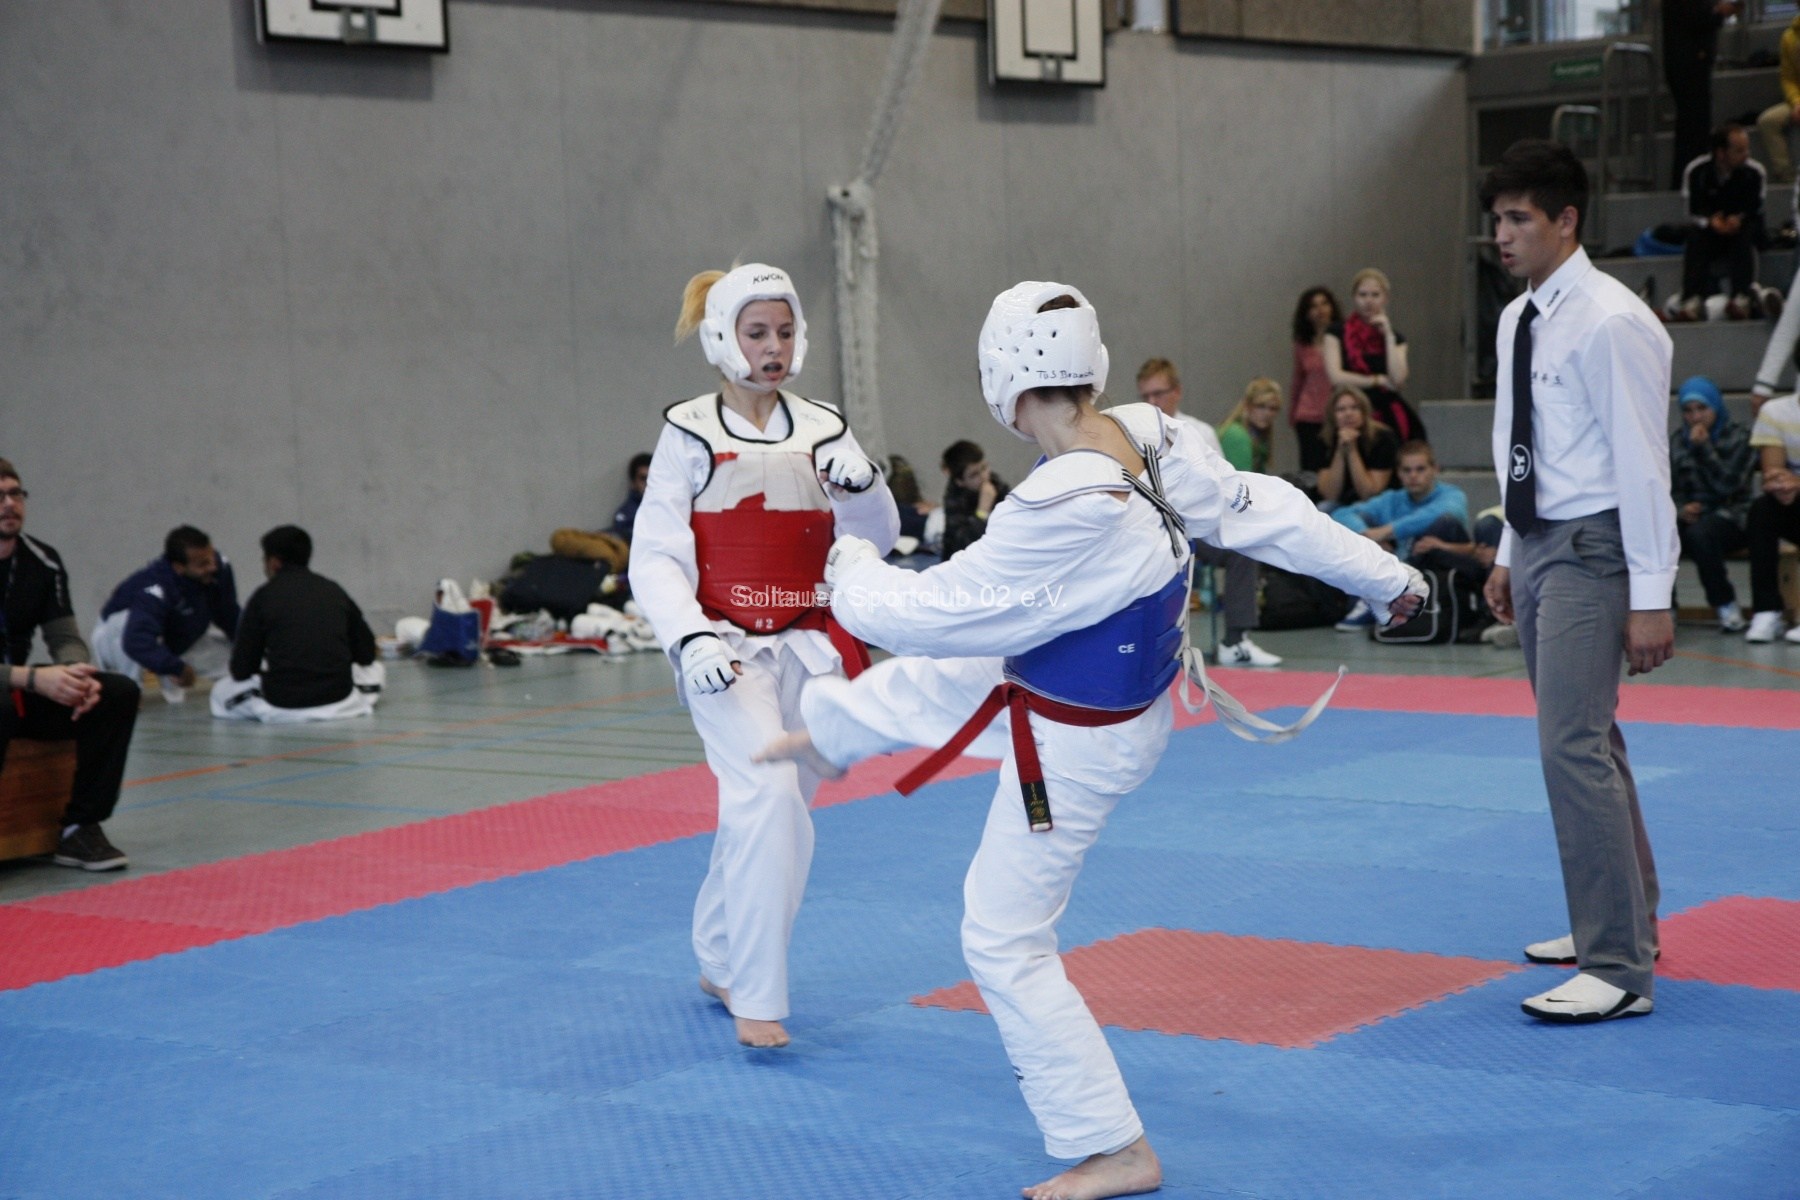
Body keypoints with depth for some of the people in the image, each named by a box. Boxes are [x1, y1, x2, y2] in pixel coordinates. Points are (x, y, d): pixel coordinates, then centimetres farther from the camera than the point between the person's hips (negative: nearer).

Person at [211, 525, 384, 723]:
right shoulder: (334, 591, 7)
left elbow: (241, 670, 1)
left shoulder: (264, 596, 0)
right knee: (375, 670, 33)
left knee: (221, 691, 25)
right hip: (338, 698, 2)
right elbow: (366, 654, 11)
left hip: (282, 706, -2)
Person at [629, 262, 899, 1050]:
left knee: (770, 810, 13)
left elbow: (876, 541, 4)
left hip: (805, 648, 5)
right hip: (724, 650, -5)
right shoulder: (691, 435, -5)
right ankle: (756, 998, -15)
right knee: (767, 796, -23)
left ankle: (720, 965, 36)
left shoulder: (821, 430, 6)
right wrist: (690, 636, -23)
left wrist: (862, 483, -17)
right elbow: (655, 557, -8)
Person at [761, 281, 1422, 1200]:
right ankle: (827, 732, 67)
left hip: (1074, 745, -9)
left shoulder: (1060, 513, -38)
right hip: (1120, 690, 9)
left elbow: (929, 613, -27)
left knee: (1006, 942, 5)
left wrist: (850, 570, -6)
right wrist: (1383, 576, 9)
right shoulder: (1151, 437, -16)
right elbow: (1263, 510, -4)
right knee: (928, 683, 32)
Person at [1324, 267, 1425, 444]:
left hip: (1388, 416, 2)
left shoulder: (1395, 337, 11)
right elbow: (1336, 377, -7)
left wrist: (1388, 336, -4)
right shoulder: (1337, 333, 5)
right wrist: (1379, 380, -3)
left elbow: (1397, 380, -5)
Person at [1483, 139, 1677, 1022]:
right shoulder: (1518, 319, 10)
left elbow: (1642, 461, -18)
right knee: (1587, 742, 18)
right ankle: (1625, 922, 33)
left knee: (1574, 748, -13)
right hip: (1538, 546, 9)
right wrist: (1509, 554, 19)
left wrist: (1651, 597, -19)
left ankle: (1619, 969, -6)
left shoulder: (1610, 322, -17)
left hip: (1591, 551, -9)